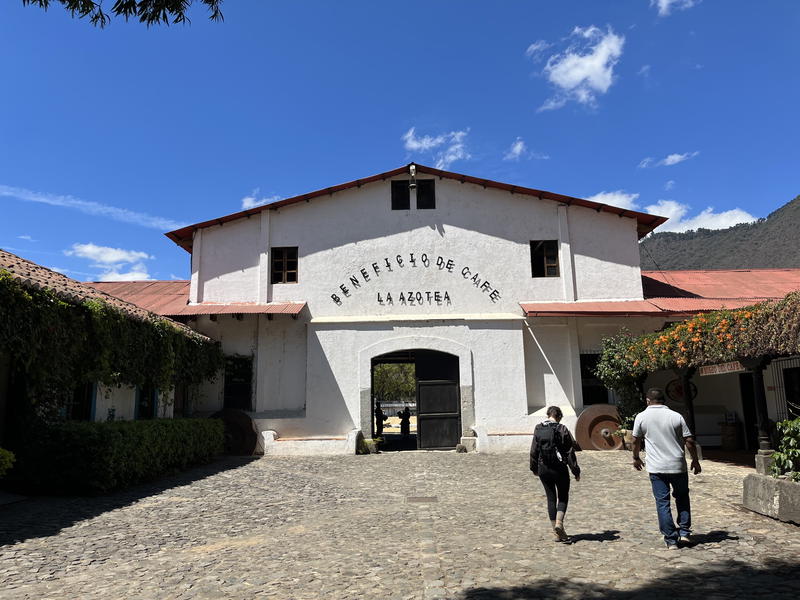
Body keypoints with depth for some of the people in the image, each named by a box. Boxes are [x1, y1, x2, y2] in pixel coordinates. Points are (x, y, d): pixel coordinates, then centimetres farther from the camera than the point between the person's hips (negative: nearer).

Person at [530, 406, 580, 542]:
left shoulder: (538, 430, 1)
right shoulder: (562, 430, -10)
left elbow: (533, 451, 6)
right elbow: (570, 453, -8)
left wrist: (534, 469, 17)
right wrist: (576, 471, -1)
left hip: (543, 470, 3)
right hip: (560, 469, -3)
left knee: (551, 498, 12)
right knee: (563, 497, 14)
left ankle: (556, 533, 14)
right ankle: (559, 523, -7)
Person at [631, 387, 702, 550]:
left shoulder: (641, 417, -4)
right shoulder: (676, 416, -4)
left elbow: (636, 440, 6)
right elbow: (689, 441, -2)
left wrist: (636, 458, 22)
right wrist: (695, 460, 13)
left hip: (656, 468, -1)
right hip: (678, 466, 1)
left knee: (662, 503, 5)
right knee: (682, 498, 22)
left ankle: (671, 540, 6)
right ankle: (684, 533, 21)